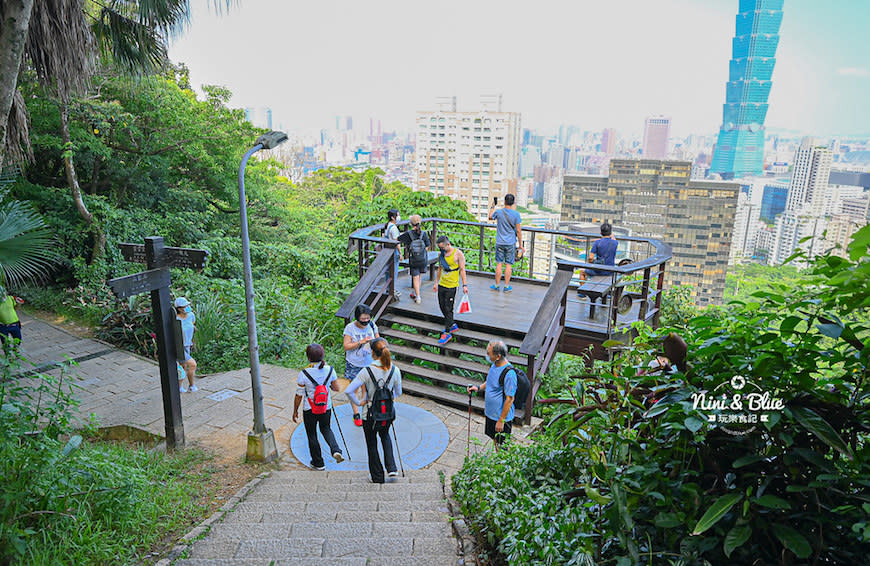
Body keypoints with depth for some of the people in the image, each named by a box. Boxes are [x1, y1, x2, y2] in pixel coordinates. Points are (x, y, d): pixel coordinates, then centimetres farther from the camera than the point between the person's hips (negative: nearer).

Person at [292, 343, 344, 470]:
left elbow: (299, 395, -11)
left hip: (309, 410, -3)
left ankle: (318, 463, 31)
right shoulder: (329, 370, -11)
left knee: (312, 435, 17)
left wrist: (295, 411, 3)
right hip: (326, 407, 3)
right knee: (326, 429, 28)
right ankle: (336, 450, 6)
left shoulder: (304, 374, -20)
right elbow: (336, 388, 0)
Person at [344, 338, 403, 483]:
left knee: (372, 444, 18)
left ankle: (377, 478, 31)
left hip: (371, 413, -3)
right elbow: (398, 392, 1)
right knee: (385, 436, 32)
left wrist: (358, 403, -9)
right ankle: (391, 468, 20)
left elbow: (348, 391, -24)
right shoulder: (395, 370, -12)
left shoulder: (367, 371, -22)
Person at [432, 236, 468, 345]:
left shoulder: (458, 253, -11)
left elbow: (462, 269, -9)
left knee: (448, 309, -4)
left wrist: (464, 285, -12)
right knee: (442, 307, 12)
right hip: (441, 285, 7)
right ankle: (452, 325, 31)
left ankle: (447, 333, 3)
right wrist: (436, 283, 20)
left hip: (451, 286, -7)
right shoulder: (441, 254, 8)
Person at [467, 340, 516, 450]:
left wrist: (501, 420, -19)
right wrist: (479, 388, 2)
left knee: (501, 446, 8)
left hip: (502, 416, -8)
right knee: (495, 440, 25)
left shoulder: (509, 373, -28)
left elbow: (509, 399, -24)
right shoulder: (494, 364, -1)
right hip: (491, 412, 9)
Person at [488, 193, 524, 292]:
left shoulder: (498, 212, -6)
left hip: (500, 242, 1)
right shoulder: (516, 214, -8)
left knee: (499, 264, 7)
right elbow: (518, 231, -6)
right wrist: (520, 245, 1)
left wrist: (492, 206, 30)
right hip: (511, 243, -1)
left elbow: (490, 217, 17)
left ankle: (497, 285, 15)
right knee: (508, 265, 6)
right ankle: (506, 286, 11)